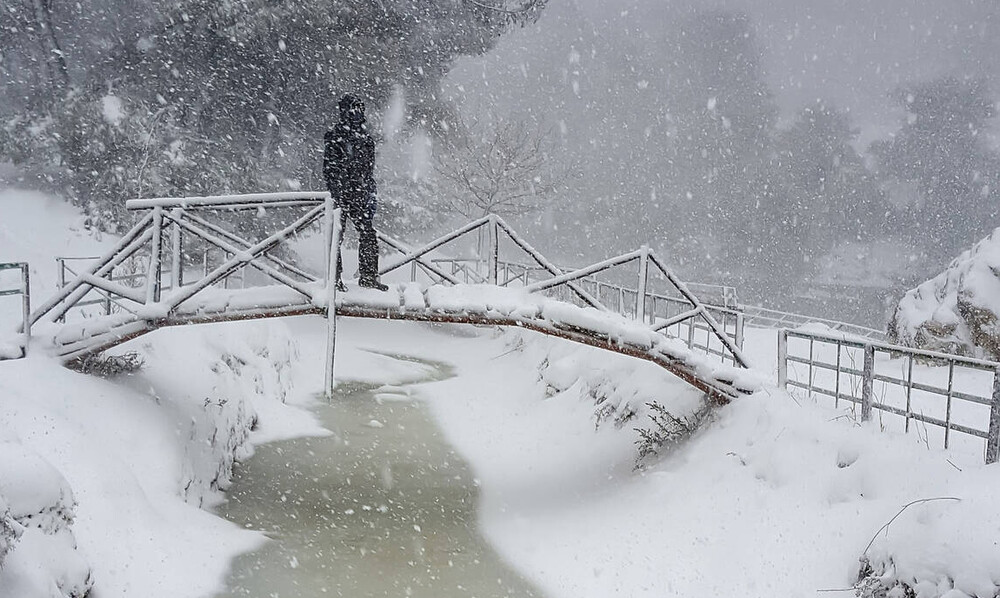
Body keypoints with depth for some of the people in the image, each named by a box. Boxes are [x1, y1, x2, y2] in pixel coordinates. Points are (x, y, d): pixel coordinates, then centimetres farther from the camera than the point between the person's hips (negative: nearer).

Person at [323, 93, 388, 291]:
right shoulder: (333, 137, -4)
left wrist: (370, 195, 18)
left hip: (360, 195, 6)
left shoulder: (365, 138, 16)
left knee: (368, 233, 3)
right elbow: (329, 167, -9)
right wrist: (336, 191, -18)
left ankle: (368, 275, 13)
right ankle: (335, 277, 6)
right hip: (341, 194, -6)